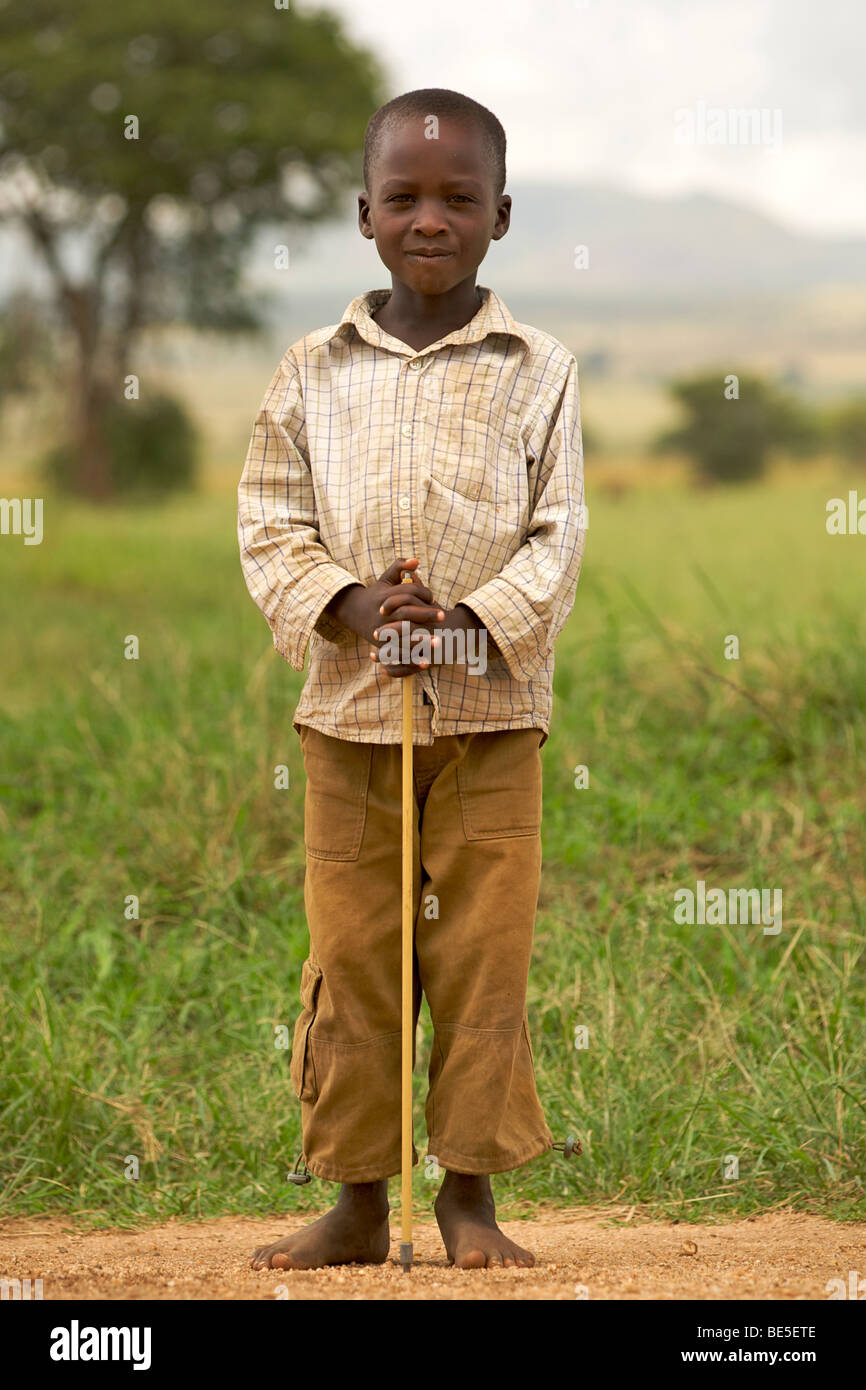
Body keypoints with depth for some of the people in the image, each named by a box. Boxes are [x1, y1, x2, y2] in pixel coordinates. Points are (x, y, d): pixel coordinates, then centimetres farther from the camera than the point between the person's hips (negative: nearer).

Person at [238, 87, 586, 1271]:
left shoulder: (538, 373, 0)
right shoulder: (315, 374, 4)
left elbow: (560, 534, -2)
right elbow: (270, 522, 3)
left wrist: (478, 619, -18)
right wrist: (345, 602, -15)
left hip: (493, 709, -1)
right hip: (351, 708, 1)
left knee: (485, 953, 2)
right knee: (349, 954, 4)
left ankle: (471, 1194, 12)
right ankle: (357, 1202, 13)